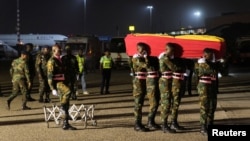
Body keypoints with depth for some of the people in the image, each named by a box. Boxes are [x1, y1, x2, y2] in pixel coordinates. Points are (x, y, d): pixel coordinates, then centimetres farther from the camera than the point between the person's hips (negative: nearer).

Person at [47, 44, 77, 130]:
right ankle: (62, 107, -20)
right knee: (68, 91, -38)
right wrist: (53, 89, -21)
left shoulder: (59, 60, 19)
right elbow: (50, 76, -14)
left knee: (66, 105, 4)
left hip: (62, 82, 9)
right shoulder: (52, 61, -8)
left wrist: (65, 83, 28)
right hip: (56, 84, -9)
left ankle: (65, 124, 8)